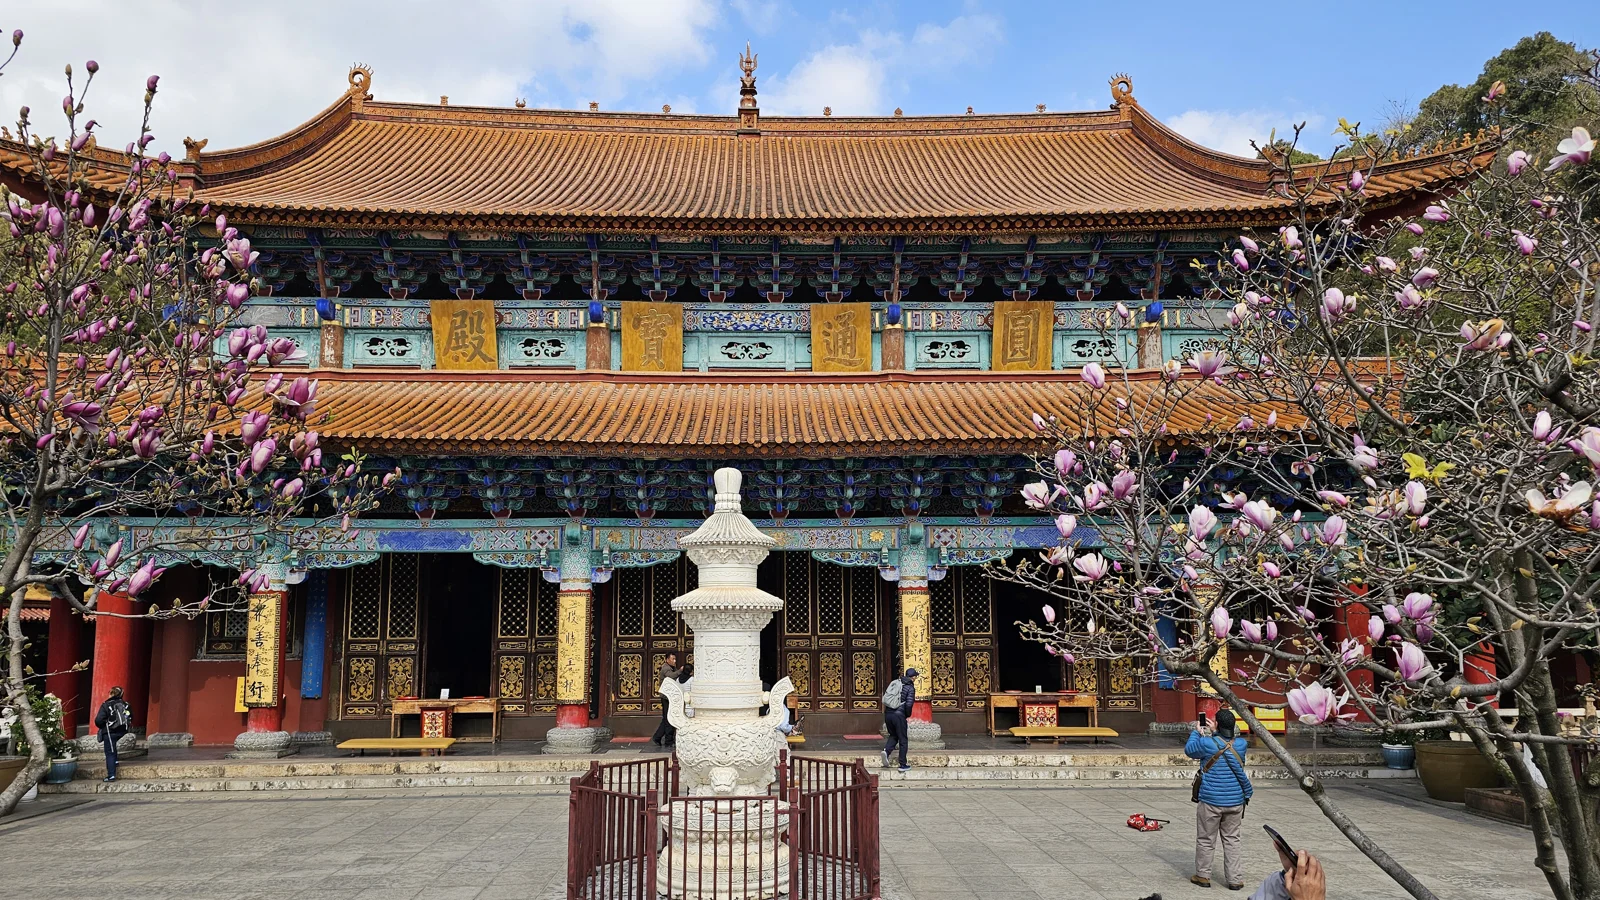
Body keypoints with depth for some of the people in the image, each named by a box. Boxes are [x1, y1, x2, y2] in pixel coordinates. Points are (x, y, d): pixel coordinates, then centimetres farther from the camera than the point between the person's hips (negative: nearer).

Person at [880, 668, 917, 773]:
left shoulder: (894, 682, 13)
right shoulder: (910, 688, -4)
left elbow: (885, 699, 12)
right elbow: (909, 704, -16)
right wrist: (908, 715, 4)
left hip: (888, 713, 5)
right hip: (899, 715, -5)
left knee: (893, 736, 23)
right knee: (903, 740, 9)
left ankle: (886, 750, -4)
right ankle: (903, 765, 11)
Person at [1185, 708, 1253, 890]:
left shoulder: (1207, 743, -15)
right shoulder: (1241, 744, -4)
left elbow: (1189, 750, 4)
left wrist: (1196, 732, 17)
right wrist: (1210, 734, 22)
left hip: (1211, 801, -3)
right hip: (1235, 801, 3)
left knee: (1206, 840, 9)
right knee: (1232, 840, 13)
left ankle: (1203, 876, 19)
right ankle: (1234, 879, 14)